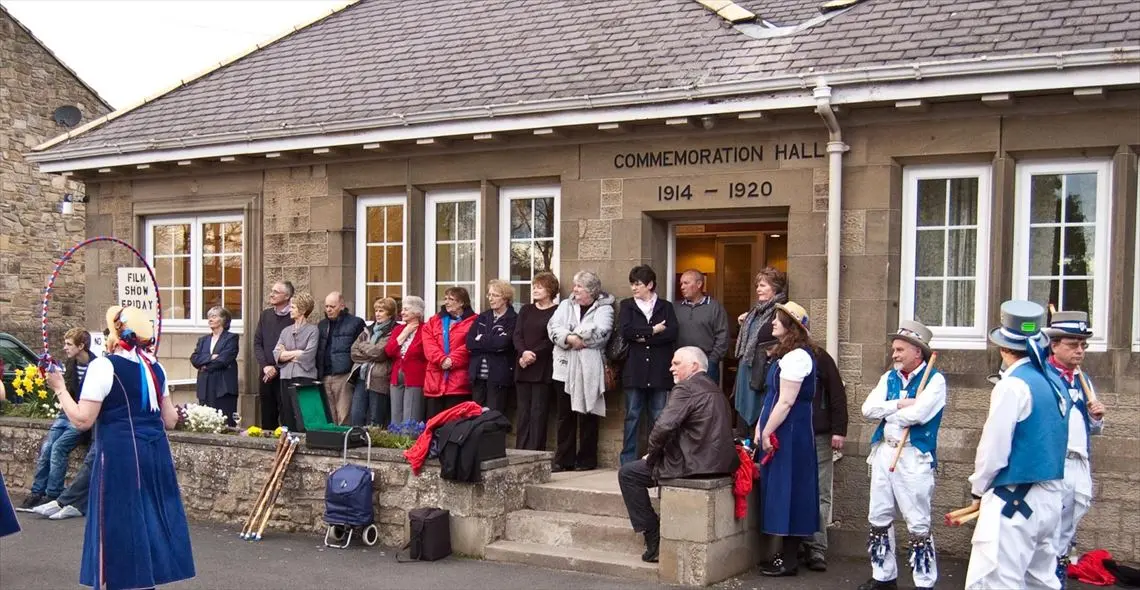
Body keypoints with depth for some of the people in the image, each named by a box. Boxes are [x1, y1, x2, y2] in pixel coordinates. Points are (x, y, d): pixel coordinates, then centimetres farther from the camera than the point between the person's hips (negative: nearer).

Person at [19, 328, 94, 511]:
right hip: (68, 414, 7)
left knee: (59, 447, -21)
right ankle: (37, 493, -2)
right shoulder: (70, 364, 7)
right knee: (46, 447, -9)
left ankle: (53, 496, -13)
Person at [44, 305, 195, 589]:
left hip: (121, 455, -7)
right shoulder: (155, 366, 10)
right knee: (151, 518, 15)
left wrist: (60, 388, -2)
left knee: (120, 523, 2)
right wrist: (177, 412, 35)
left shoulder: (103, 366, -10)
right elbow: (169, 420, 13)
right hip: (155, 451, 7)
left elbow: (82, 420, -12)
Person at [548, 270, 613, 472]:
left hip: (589, 371, -4)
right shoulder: (565, 305, 15)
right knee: (565, 416, 6)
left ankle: (586, 460, 10)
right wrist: (570, 338, -15)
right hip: (564, 368, 4)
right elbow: (553, 327, 1)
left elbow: (600, 332, -15)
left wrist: (573, 336, -9)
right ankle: (563, 460, 12)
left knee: (587, 416, 1)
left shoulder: (604, 308, 2)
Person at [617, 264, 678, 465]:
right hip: (634, 371, 0)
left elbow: (672, 333, -7)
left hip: (659, 371, 0)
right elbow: (625, 330, -8)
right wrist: (653, 330, -8)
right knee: (632, 417, 3)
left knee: (659, 418, 4)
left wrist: (644, 337, -11)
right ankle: (628, 461, 9)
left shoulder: (665, 307, 9)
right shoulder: (626, 305, 9)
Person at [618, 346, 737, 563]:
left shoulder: (686, 388, -11)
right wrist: (657, 453, 20)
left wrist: (652, 454, -2)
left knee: (628, 473, 2)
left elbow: (663, 427, -20)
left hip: (695, 464, -10)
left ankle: (655, 541, 3)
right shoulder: (713, 388, 18)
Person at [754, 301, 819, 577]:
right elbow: (772, 397, 18)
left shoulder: (796, 357, -17)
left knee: (787, 490, -4)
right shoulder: (786, 354, 15)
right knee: (781, 490, 13)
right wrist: (760, 427, 12)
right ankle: (784, 552, 21)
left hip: (788, 433, -10)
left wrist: (767, 433, -15)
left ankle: (788, 560, 4)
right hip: (781, 432, 10)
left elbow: (786, 402, -20)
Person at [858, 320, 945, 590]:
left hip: (914, 457, -7)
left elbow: (918, 413, -22)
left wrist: (887, 412, -6)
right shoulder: (889, 378, 12)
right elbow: (868, 409, 0)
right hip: (884, 452, 7)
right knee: (879, 518, 13)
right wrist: (899, 404, -12)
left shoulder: (935, 379, -8)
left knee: (918, 524, -2)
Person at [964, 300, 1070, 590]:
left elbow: (994, 448, -15)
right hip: (1051, 496, 9)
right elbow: (1045, 440, 14)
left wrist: (979, 490, 1)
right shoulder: (1054, 382, 10)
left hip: (1015, 500, -9)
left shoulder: (1013, 386, -15)